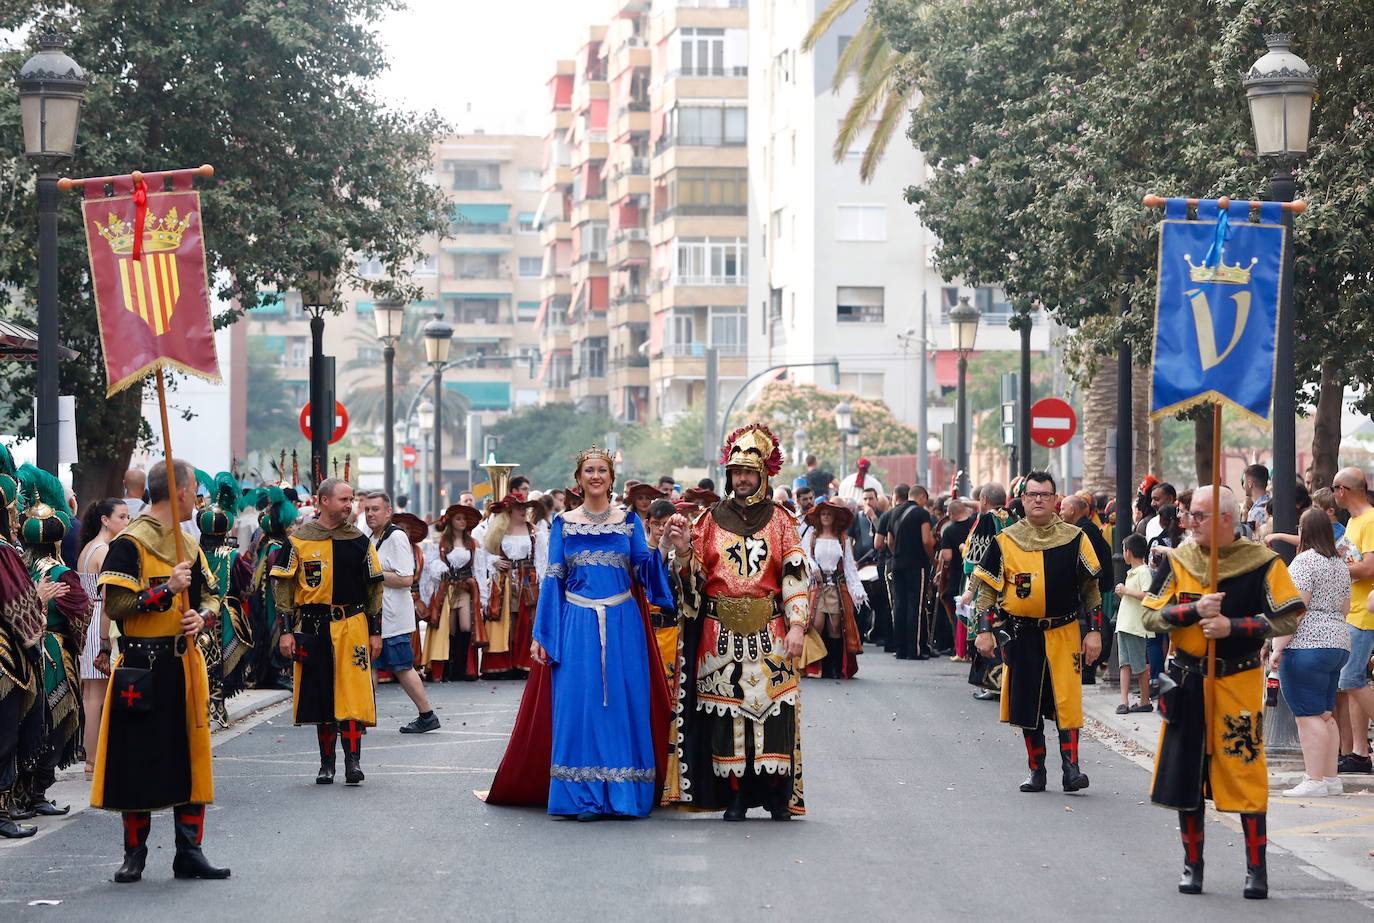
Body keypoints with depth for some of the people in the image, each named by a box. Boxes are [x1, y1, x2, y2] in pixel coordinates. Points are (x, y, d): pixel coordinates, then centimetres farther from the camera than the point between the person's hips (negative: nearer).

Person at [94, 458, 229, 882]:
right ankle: (134, 853, 11)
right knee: (138, 760, -1)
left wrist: (201, 617, -4)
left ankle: (189, 851, 12)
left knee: (192, 756, 6)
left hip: (186, 664, 7)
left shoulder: (190, 544, 13)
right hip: (143, 668, -7)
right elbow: (115, 605, -16)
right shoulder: (129, 543, -10)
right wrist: (167, 589, -21)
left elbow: (211, 595, 18)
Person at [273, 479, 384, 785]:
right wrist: (286, 630, -3)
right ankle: (326, 763, 15)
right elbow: (283, 586, 4)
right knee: (320, 695, 6)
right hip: (313, 627, 0)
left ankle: (353, 760, -8)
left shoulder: (359, 541, 7)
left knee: (353, 694, -9)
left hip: (352, 627, 0)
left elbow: (374, 588, 11)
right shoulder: (299, 540, 2)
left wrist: (375, 632, 7)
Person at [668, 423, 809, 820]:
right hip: (721, 633, 1)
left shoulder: (780, 520, 6)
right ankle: (735, 795, 4)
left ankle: (777, 794, 0)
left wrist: (797, 625, -8)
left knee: (774, 705, -5)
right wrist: (684, 551, -10)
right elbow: (695, 578, 9)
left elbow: (795, 574, 1)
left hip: (769, 632, -1)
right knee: (726, 708, -1)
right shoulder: (711, 519, 10)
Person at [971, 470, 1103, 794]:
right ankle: (1036, 770, 16)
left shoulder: (1074, 539, 2)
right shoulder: (1005, 541, 2)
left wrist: (1094, 631, 0)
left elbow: (1090, 589, 6)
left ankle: (1071, 768, -4)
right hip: (1022, 634, 1)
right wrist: (984, 630, -4)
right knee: (1027, 703, 6)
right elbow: (987, 588, 5)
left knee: (1066, 700, -9)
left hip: (1064, 632, -1)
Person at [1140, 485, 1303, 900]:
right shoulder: (1178, 562, 3)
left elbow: (1287, 618, -9)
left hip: (1239, 683, -3)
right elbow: (1151, 617, -2)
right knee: (1186, 772, 7)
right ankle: (1192, 864, 19)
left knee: (1245, 773, -4)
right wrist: (1194, 609, -19)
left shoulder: (1261, 563, -5)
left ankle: (1256, 868, 7)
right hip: (1187, 683, 3)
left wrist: (1233, 626, -18)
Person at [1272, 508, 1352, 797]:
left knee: (1309, 716, -9)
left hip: (1306, 645, -9)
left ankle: (1314, 781, -12)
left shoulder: (1305, 561, -11)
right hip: (1338, 644, 9)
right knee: (1325, 714, 12)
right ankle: (1331, 778, 12)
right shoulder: (1340, 565, 15)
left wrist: (1278, 647, -16)